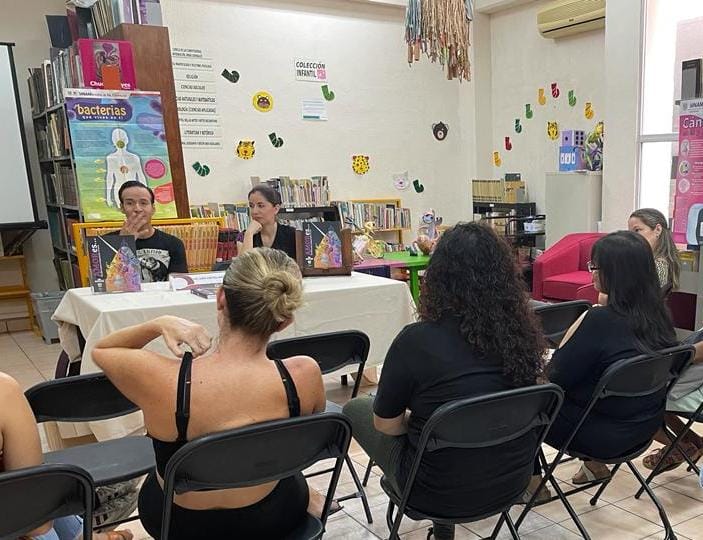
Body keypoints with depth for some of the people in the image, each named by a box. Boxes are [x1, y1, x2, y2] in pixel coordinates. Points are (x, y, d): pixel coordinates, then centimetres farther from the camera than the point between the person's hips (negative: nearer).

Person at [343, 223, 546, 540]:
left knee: (355, 409, 17)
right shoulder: (523, 332, -11)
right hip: (513, 481, 6)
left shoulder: (417, 339, -26)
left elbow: (386, 424, -12)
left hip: (442, 492, -5)